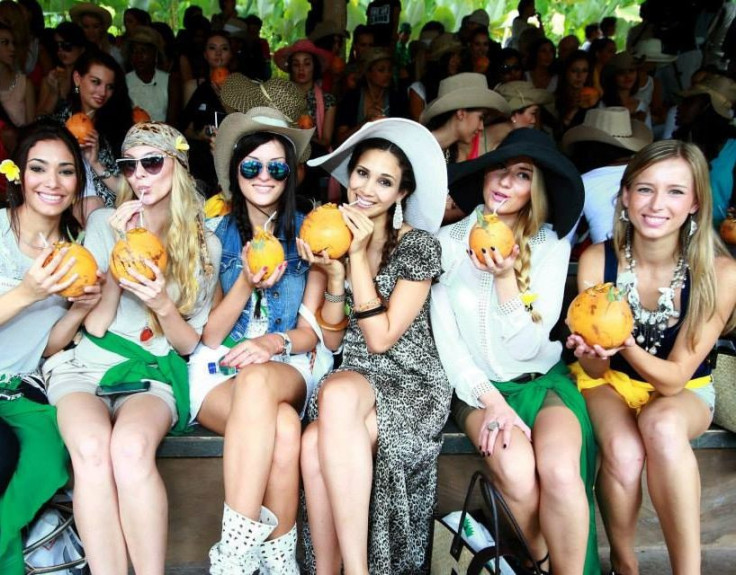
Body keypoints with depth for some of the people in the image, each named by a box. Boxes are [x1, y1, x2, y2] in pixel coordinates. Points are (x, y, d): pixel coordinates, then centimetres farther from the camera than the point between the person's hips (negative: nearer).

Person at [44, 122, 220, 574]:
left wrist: (162, 304, -13)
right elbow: (94, 325, 1)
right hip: (86, 366, 1)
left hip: (154, 374, 0)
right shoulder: (105, 223, 7)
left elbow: (190, 344, 7)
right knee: (92, 448, -34)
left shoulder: (205, 245, 7)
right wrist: (120, 251, -9)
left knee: (131, 447, -35)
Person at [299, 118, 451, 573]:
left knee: (327, 419, -36)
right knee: (315, 445, -31)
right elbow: (332, 340, 6)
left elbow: (381, 339, -14)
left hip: (410, 382, -4)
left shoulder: (419, 245, -6)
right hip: (349, 379, 4)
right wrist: (333, 273, -10)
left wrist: (359, 257, -16)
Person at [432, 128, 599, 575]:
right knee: (518, 473, -27)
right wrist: (489, 400, -14)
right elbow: (445, 337, -3)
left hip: (542, 378, 1)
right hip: (478, 384, 0)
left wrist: (505, 277, -22)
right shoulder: (449, 242, -3)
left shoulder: (551, 245, -3)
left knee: (560, 472, -28)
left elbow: (528, 344, -9)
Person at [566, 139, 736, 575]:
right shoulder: (597, 260, -17)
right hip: (609, 381, 1)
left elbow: (675, 377, -20)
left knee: (662, 424, -36)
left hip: (684, 391, 0)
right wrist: (592, 351, -36)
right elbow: (595, 370, -11)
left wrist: (625, 344, -40)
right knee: (622, 452, -32)